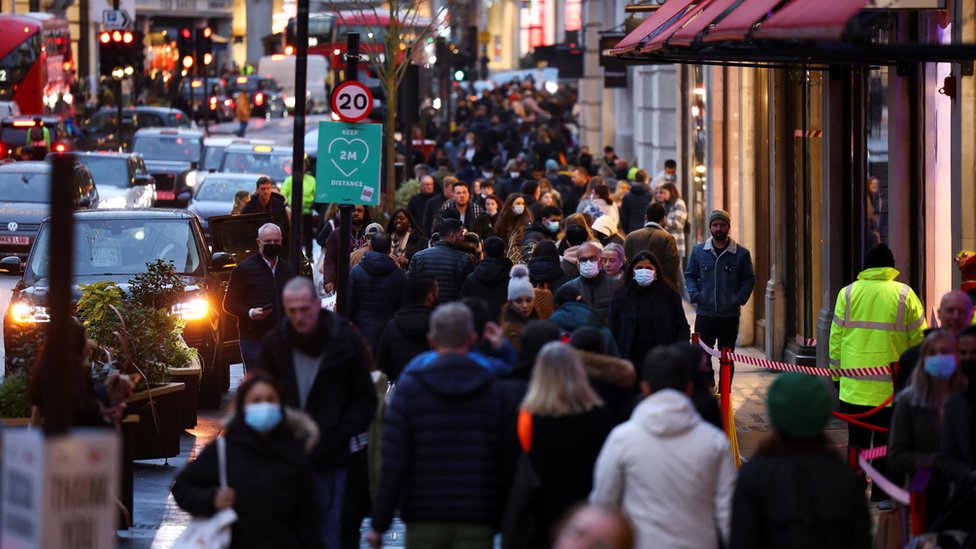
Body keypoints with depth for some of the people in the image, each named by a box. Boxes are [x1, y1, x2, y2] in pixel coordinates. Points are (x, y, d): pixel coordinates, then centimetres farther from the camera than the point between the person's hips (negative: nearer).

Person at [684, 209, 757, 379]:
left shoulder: (741, 253, 1)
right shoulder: (699, 251, 6)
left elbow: (749, 279, 6)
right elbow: (690, 275, 13)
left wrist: (739, 298, -10)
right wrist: (694, 294, -6)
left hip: (730, 315, -1)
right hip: (704, 314, 1)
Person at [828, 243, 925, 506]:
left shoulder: (848, 293, 1)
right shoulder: (904, 294, -3)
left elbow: (836, 337, 3)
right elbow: (920, 339, 0)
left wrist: (837, 372, 13)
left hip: (854, 383, 2)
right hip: (893, 384, -2)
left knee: (857, 438, 12)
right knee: (888, 440, 5)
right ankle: (883, 493, 5)